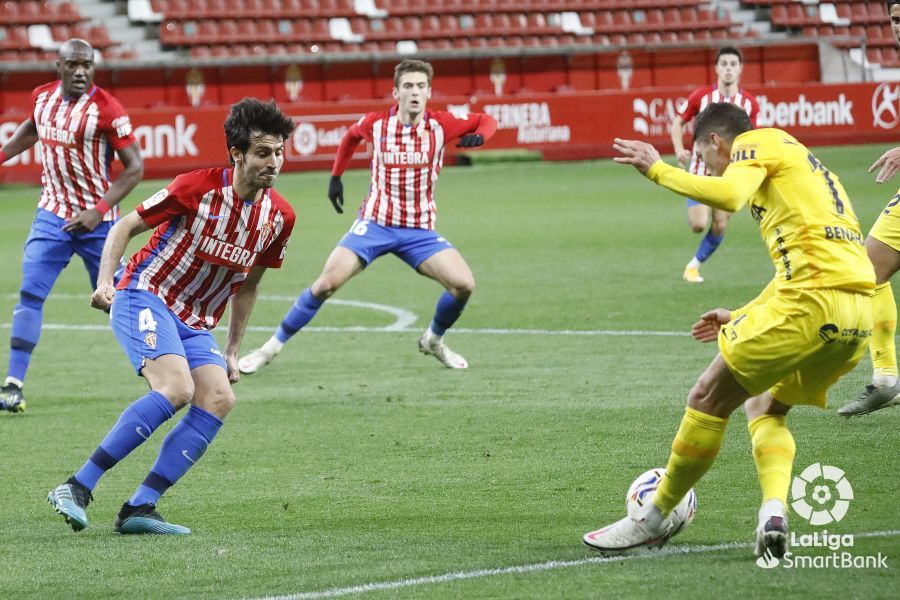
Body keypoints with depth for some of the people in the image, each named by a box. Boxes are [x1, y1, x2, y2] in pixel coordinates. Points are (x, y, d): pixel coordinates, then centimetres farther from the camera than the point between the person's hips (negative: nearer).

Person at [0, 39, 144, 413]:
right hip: (52, 214, 4)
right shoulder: (42, 97, 1)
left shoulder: (106, 109, -16)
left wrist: (99, 211, -23)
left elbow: (134, 167, -15)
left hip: (97, 221, -4)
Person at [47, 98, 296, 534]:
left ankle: (138, 509, -17)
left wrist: (232, 351, 17)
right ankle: (76, 488, -27)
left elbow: (247, 284, 17)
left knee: (219, 399, -17)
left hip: (195, 323, 7)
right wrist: (105, 282, -21)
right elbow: (126, 226, -6)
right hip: (146, 298, -7)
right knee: (177, 387, -29)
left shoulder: (279, 216, 2)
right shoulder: (198, 188, -15)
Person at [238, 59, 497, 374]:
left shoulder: (440, 124, -8)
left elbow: (486, 121, 5)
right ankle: (272, 347, 2)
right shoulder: (376, 123, -6)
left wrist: (478, 135, -17)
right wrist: (336, 176, 18)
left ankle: (433, 340, 14)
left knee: (463, 284, -16)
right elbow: (351, 136, 17)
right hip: (374, 224, -1)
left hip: (419, 230, 1)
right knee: (326, 283, -13)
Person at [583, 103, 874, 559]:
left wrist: (657, 170, -7)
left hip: (812, 300, -9)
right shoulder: (801, 163, 33)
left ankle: (654, 520, 10)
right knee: (763, 407, 23)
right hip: (859, 314, 9)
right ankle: (774, 511, 0)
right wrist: (741, 318, 37)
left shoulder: (757, 142, 6)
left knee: (708, 398, 2)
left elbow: (728, 195, -17)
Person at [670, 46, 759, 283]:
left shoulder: (749, 103, -1)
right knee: (698, 224, -14)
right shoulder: (701, 96, -6)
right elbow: (678, 122, 4)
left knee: (720, 226, -3)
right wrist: (679, 150, -11)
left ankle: (695, 264, 17)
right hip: (700, 169, -2)